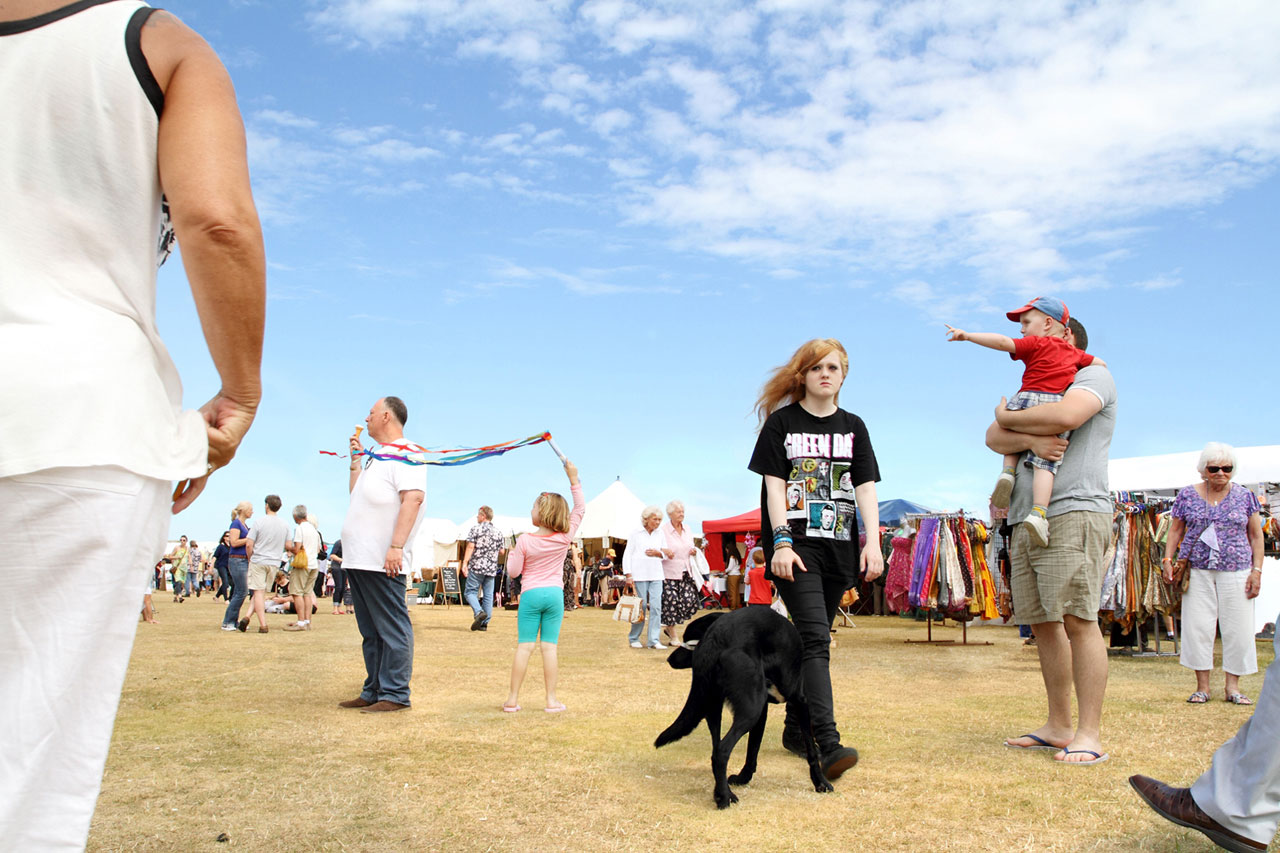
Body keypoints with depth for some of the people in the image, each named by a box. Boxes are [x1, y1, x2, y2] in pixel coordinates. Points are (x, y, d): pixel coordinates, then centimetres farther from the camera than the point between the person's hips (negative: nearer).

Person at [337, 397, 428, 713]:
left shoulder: (405, 454, -7)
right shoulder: (378, 457, 23)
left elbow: (413, 498, -19)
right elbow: (355, 493, 31)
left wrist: (396, 546, -26)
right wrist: (356, 460, 21)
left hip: (383, 562, -10)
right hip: (359, 559, 10)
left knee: (391, 629, -5)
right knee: (370, 631, 13)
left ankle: (394, 694, -2)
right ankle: (373, 691, 20)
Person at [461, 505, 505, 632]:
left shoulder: (475, 528, -3)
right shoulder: (498, 532, 10)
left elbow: (470, 547, -11)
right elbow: (501, 552, 12)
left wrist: (465, 563, -11)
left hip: (476, 566, -4)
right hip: (492, 569, 4)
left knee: (470, 591, 4)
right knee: (488, 595, 7)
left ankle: (479, 612, -20)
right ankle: (484, 623, 7)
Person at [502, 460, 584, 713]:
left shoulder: (525, 541, -9)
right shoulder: (565, 538, -3)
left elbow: (513, 571, -4)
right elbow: (580, 509, 7)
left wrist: (512, 553, 15)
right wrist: (573, 479, 7)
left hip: (530, 594, -2)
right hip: (555, 594, 2)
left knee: (524, 646, 1)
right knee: (550, 647, 3)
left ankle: (513, 699, 5)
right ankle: (551, 700, 5)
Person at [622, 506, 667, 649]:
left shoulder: (661, 534, 13)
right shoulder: (635, 534, 2)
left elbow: (666, 553, 19)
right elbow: (627, 555, 1)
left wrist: (658, 553, -4)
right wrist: (628, 574, -7)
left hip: (656, 574, 3)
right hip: (640, 574, -3)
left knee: (656, 606, -5)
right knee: (640, 606, -1)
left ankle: (654, 640, -2)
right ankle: (634, 639, 13)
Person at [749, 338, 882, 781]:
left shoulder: (853, 427, 14)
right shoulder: (781, 422, 3)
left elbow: (866, 488, 8)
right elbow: (774, 486, -3)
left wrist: (872, 543, -4)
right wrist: (782, 543, -14)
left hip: (838, 546, 4)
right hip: (796, 544, -4)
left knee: (813, 641, 10)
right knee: (816, 639, -17)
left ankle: (796, 729, 24)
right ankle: (828, 745, -23)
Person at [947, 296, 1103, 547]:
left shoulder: (1036, 344, 10)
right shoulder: (1073, 353, 25)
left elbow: (1003, 342, -3)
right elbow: (1101, 365, 38)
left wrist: (967, 335, -6)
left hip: (1028, 399, -2)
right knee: (1045, 461, -5)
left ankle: (1008, 472, 1)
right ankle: (1038, 512, -20)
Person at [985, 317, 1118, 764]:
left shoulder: (1094, 376, 4)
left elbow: (1065, 415, -18)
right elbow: (993, 437, 11)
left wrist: (1008, 416, -1)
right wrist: (1029, 439, -11)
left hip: (1072, 513, -8)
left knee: (1078, 620, -12)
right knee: (1043, 623, 6)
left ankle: (1089, 733, -9)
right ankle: (1058, 727, 13)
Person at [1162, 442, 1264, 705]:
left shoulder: (1245, 496, 6)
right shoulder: (1187, 496, 6)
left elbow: (1256, 536, 7)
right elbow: (1175, 530, 10)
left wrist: (1256, 570, 0)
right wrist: (1168, 559, -2)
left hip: (1236, 570, 0)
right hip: (1197, 570, 0)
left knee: (1237, 628, -1)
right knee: (1197, 627, -3)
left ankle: (1233, 687, 10)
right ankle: (1202, 686, 5)